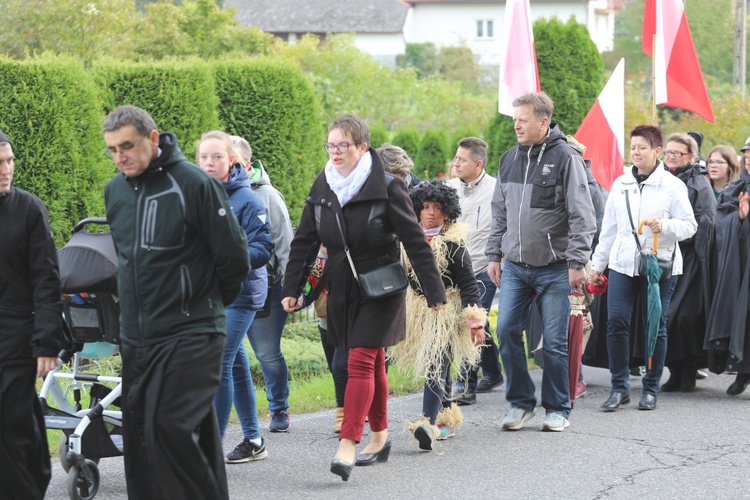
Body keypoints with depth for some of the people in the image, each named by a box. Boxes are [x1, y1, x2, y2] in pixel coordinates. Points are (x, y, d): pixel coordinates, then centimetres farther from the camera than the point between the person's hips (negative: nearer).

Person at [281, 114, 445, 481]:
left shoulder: (386, 188, -12)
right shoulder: (321, 188, 3)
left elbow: (415, 241, -9)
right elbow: (304, 242, 9)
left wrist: (434, 291, -9)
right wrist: (292, 288, 4)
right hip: (341, 289, 5)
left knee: (361, 361, -13)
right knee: (372, 364, 15)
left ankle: (348, 445, -18)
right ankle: (379, 436, 28)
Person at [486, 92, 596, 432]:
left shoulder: (565, 157, -9)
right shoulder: (510, 158, 10)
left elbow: (581, 215, -10)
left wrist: (577, 262, -14)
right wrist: (494, 254, 13)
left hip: (554, 268, -5)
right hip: (515, 266, 5)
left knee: (554, 341, 0)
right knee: (506, 330, -3)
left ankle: (558, 409, 13)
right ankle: (520, 402, 11)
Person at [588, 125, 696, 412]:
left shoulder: (673, 186, -1)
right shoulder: (620, 184, 12)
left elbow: (689, 225, -3)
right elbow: (609, 229, 18)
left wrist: (665, 226, -22)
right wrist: (597, 265, 17)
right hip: (622, 264, 3)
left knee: (656, 327, 2)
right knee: (616, 322, -7)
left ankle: (651, 389, 14)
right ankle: (619, 387, 3)